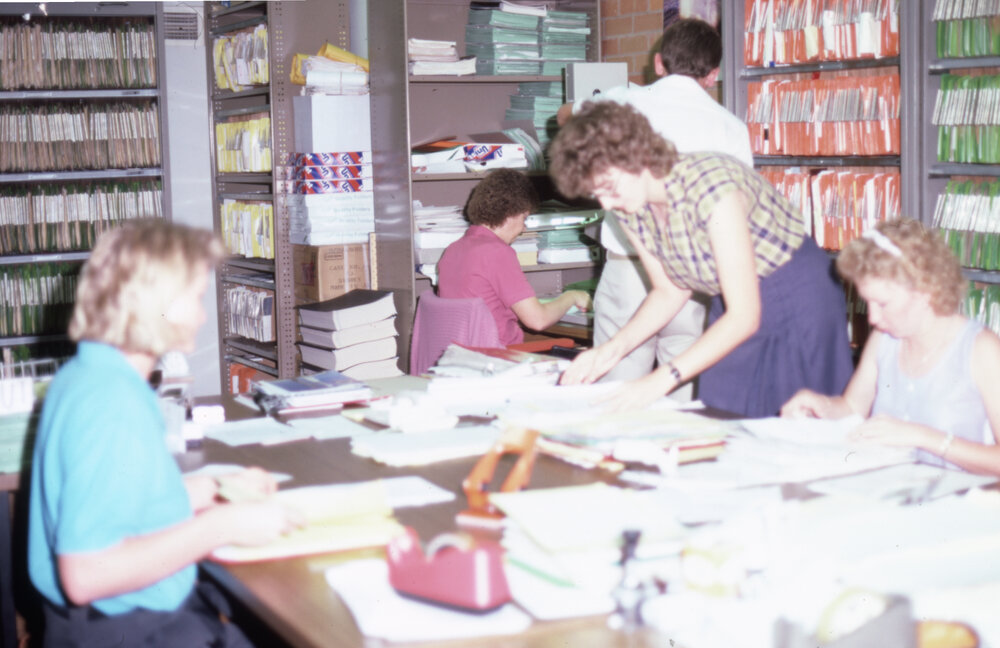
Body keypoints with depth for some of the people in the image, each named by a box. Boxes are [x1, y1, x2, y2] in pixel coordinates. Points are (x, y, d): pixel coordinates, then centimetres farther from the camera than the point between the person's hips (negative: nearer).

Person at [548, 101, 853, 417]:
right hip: (734, 310, 7)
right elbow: (670, 291, 6)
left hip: (800, 299, -6)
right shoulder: (630, 210, -8)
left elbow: (745, 317, -30)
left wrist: (663, 378, -36)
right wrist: (615, 347, -10)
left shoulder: (710, 187, -31)